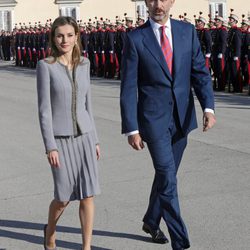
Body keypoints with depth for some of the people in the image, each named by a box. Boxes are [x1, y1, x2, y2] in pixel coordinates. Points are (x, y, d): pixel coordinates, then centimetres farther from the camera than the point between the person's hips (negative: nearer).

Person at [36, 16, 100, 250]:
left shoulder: (83, 64, 5)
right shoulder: (45, 66, -9)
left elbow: (86, 103, 12)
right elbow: (44, 109, -11)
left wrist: (94, 139, 12)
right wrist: (50, 147, -16)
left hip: (83, 136, 4)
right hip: (60, 138, -4)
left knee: (88, 194, -3)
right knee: (64, 197, -1)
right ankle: (50, 230, 32)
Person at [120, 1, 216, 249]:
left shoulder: (187, 31, 4)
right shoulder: (135, 38, -6)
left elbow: (200, 72, 2)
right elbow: (128, 88, -6)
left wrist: (208, 107, -13)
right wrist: (131, 129, -10)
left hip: (182, 117, 4)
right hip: (153, 118, -4)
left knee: (166, 173, 18)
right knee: (168, 178, -9)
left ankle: (151, 222, 41)